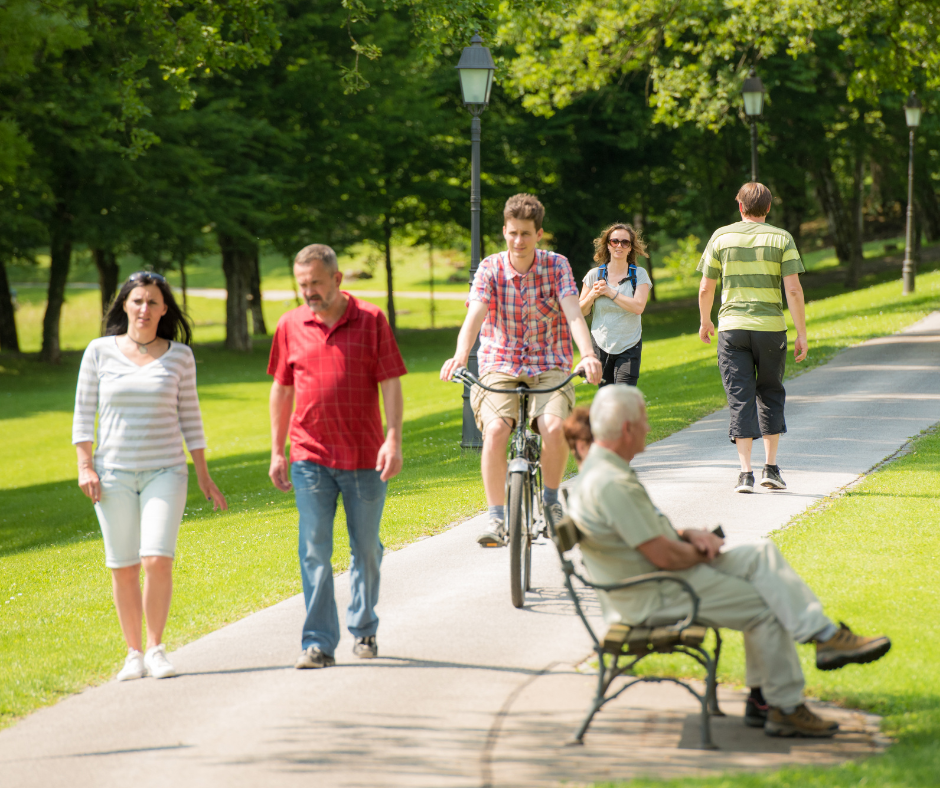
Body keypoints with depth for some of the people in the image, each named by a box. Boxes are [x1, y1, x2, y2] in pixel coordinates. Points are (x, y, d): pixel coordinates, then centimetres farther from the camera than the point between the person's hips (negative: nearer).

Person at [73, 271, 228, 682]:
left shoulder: (179, 355, 4)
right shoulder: (99, 352, 2)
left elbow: (190, 417, 9)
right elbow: (83, 413, 5)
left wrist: (204, 475, 7)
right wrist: (85, 466, -4)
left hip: (165, 471, -1)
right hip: (114, 474, 1)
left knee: (157, 561, -14)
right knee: (123, 568, 2)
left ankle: (156, 648, 0)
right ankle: (133, 654, 13)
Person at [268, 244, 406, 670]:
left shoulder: (371, 321, -1)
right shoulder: (290, 326, 5)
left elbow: (390, 384, -2)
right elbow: (281, 390, 13)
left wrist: (394, 438, -14)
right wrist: (276, 451, 11)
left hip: (365, 458, -1)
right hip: (310, 458, 1)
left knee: (366, 549, 9)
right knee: (314, 551, -6)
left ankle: (363, 629, 27)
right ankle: (318, 643, -6)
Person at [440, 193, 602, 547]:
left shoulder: (557, 266, -4)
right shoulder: (490, 269, -5)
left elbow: (573, 314, -17)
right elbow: (475, 315, -20)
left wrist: (588, 354, -37)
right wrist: (460, 356, -40)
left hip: (549, 366, 0)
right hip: (500, 366, 0)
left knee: (554, 428, -27)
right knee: (495, 429, -28)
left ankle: (551, 500, 1)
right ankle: (496, 518, -19)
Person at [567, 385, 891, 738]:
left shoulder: (603, 468, 10)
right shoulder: (612, 484, -26)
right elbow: (664, 556, -26)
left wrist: (687, 535, 3)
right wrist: (702, 552, -6)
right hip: (652, 597, -11)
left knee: (761, 554, 5)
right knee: (765, 608, -8)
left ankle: (824, 635, 0)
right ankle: (786, 709, 1)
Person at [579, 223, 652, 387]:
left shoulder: (639, 275, 0)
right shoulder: (595, 275, 3)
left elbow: (638, 307, -15)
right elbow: (581, 311, 7)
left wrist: (609, 292, -15)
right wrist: (593, 295, -12)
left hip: (629, 348, -2)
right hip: (601, 346, 2)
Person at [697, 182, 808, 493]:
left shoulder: (721, 237, 3)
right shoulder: (781, 239, 0)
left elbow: (705, 289, 6)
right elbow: (793, 290, -7)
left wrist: (705, 322, 22)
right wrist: (801, 334, -3)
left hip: (732, 327, 0)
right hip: (771, 327, 0)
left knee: (740, 398, 1)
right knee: (770, 394, 15)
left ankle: (745, 473, -6)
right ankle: (770, 467, 11)